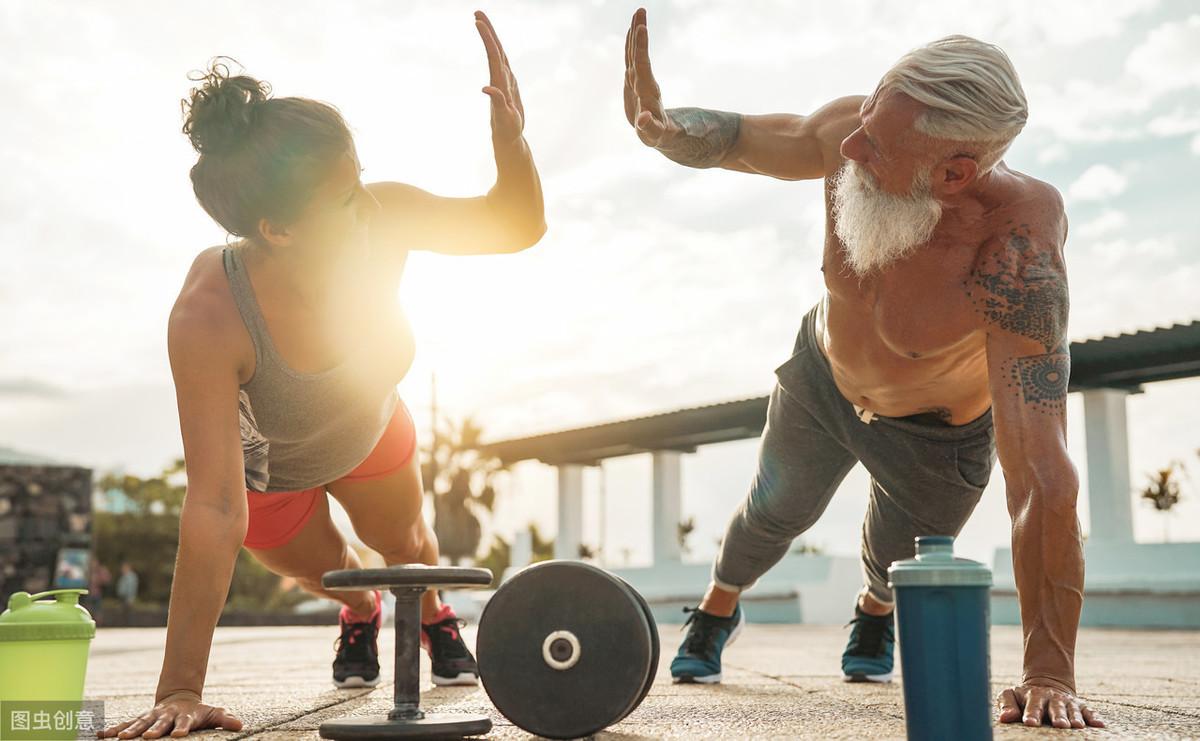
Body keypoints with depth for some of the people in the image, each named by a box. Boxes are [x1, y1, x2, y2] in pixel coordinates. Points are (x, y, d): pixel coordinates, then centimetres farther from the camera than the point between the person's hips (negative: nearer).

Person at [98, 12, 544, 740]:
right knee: (325, 571, 24)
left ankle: (434, 616, 63)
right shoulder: (208, 318, -46)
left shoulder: (382, 220, -37)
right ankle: (362, 615, 64)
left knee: (404, 544, 26)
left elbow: (519, 226, -23)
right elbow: (215, 512, -45)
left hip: (370, 432, 2)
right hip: (263, 466, -2)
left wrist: (512, 138, -44)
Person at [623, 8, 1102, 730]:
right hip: (821, 378, 3)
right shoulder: (851, 132, -34)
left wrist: (1050, 672, -47)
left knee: (895, 561, 18)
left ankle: (874, 616, 59)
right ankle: (716, 613, 56)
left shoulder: (1017, 253, -46)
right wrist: (664, 126, -38)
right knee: (775, 513, 23)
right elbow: (738, 137, -14)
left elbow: (1042, 474, -48)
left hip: (936, 433, -3)